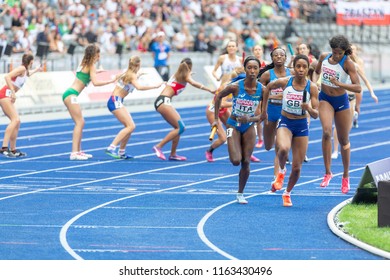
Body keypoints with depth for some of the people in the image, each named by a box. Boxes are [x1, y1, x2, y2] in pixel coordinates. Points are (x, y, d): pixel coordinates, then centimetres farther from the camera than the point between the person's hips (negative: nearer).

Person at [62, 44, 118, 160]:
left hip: (69, 95, 9)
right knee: (79, 122, -12)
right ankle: (74, 153, -19)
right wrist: (111, 81, -13)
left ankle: (78, 151, 18)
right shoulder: (91, 66, -5)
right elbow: (95, 82, -17)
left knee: (80, 123, 14)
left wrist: (97, 71, 48)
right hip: (71, 95, -9)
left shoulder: (84, 64, 19)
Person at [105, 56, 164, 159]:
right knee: (131, 126, -18)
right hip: (115, 101, -10)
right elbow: (138, 87, -32)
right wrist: (155, 86, -30)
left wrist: (138, 76, 44)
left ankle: (121, 153, 17)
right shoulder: (132, 75, -13)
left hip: (117, 102, 10)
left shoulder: (128, 73, 14)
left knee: (130, 126, 13)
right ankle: (111, 148, -26)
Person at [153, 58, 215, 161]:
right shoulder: (185, 76, -1)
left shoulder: (177, 74, 21)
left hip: (161, 101, 9)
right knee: (180, 127, -12)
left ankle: (173, 154, 12)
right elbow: (194, 83, -20)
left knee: (179, 127, 13)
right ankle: (159, 147, -17)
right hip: (164, 101, -9)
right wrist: (210, 90, -28)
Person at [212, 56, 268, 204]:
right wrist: (216, 119, 0)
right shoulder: (235, 86, -19)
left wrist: (251, 119, -26)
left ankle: (240, 194, 16)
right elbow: (218, 97, -1)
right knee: (236, 161, -14)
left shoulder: (262, 90, -13)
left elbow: (264, 115, -7)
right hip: (234, 125, -2)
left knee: (246, 162, 0)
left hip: (249, 126, 2)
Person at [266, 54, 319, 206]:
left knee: (297, 167, 5)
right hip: (285, 123, -1)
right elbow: (268, 87, 13)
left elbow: (316, 115, -7)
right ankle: (281, 171, -3)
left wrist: (309, 108, -28)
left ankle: (287, 193, 32)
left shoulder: (312, 87, -8)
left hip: (302, 126, 1)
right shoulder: (284, 82, -8)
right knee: (283, 149, -35)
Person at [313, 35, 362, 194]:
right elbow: (317, 71, 17)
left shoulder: (348, 63, -17)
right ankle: (328, 172, -16)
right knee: (326, 132, -23)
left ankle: (346, 176, 27)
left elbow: (358, 88, -23)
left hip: (341, 101, -1)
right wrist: (314, 83, -3)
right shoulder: (324, 57, -5)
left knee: (344, 140, 10)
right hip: (325, 99, 1)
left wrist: (339, 84, -34)